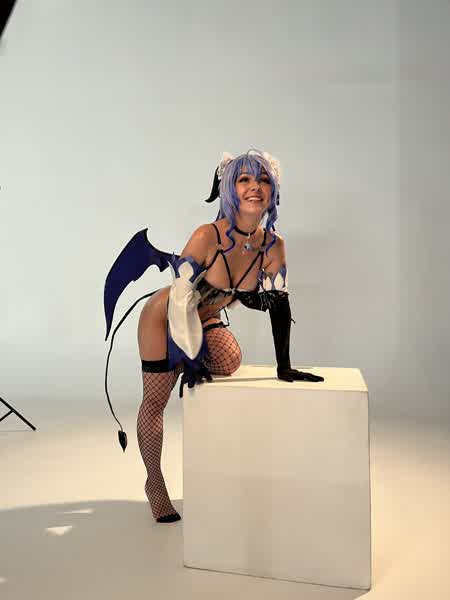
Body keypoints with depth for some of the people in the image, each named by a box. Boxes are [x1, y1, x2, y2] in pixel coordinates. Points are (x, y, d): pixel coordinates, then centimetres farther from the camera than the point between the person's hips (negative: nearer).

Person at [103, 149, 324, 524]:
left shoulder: (273, 245, -16)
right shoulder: (208, 237, -31)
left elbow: (279, 305, -10)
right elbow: (180, 300, -26)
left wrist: (284, 367, -10)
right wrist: (191, 359, -23)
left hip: (207, 321, 5)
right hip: (163, 317, -5)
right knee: (155, 399, 4)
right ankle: (154, 483, 24)